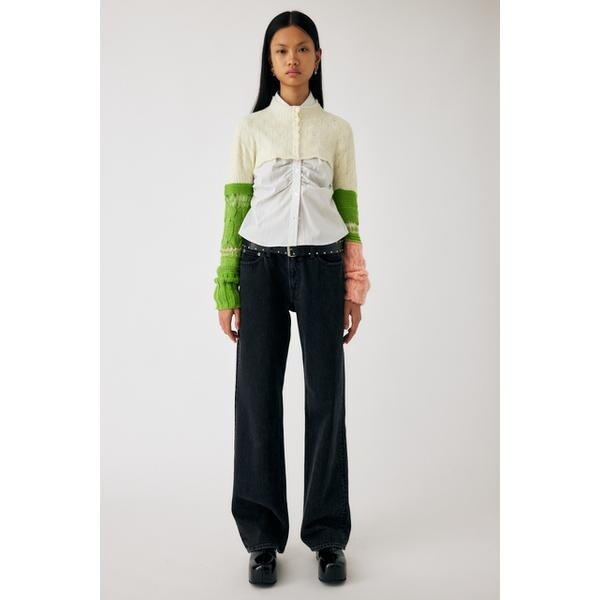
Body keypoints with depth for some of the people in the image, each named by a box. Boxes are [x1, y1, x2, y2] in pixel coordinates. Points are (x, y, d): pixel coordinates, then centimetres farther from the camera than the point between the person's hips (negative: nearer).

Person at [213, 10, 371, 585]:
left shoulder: (337, 129, 10)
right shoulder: (250, 127, 8)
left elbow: (348, 209, 9)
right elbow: (235, 207, 5)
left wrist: (354, 291, 4)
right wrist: (226, 289, 0)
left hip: (321, 266, 0)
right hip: (262, 265, 0)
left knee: (326, 397, 0)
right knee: (258, 395, -1)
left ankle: (327, 535, 15)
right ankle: (263, 537, 14)